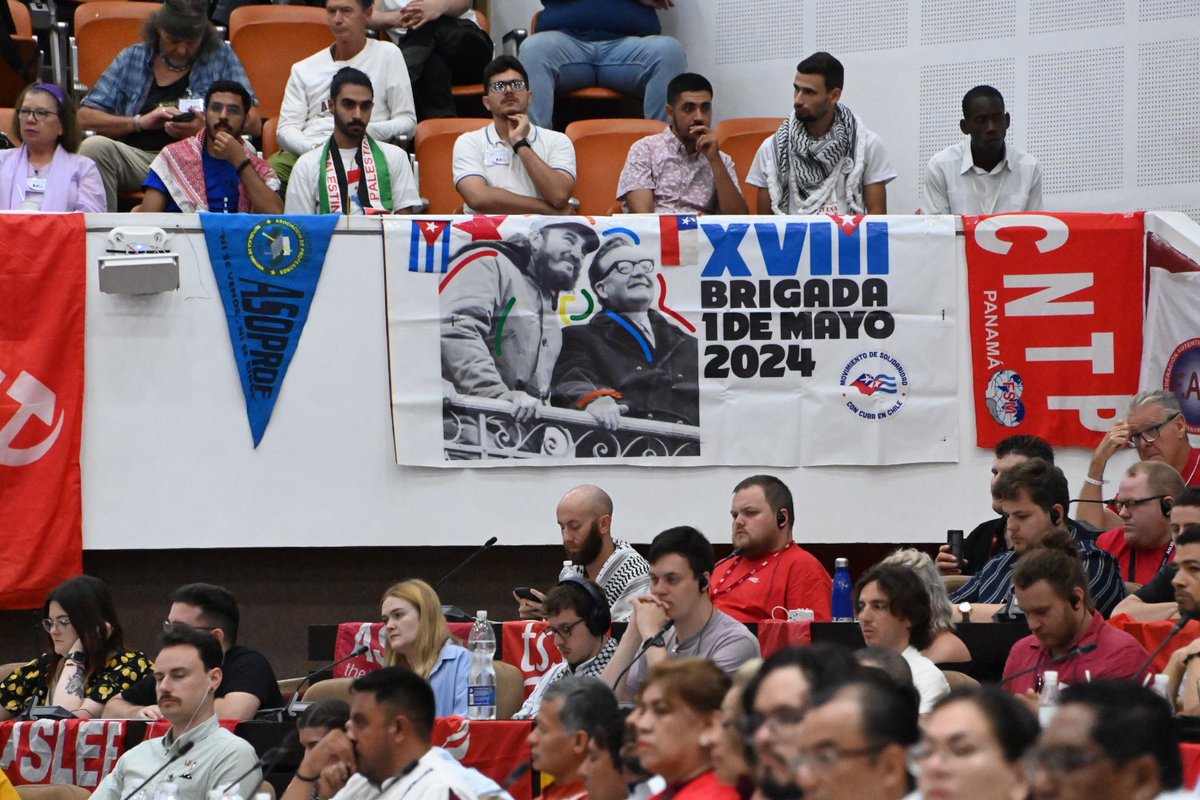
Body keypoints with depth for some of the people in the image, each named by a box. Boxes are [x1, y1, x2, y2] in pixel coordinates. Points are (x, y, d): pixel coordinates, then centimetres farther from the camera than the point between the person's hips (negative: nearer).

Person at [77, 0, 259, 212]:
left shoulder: (221, 57, 13)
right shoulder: (132, 58, 14)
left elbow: (253, 123, 6)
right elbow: (85, 117, 7)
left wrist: (206, 128, -13)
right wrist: (140, 122, -7)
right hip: (137, 159, 0)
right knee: (94, 146, -31)